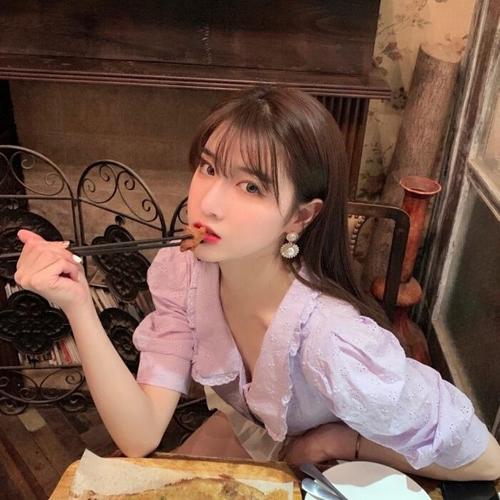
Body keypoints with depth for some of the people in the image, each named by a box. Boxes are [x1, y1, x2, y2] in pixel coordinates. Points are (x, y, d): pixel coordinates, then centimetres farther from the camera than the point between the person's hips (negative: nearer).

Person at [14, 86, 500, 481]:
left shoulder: (331, 341, -39)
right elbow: (140, 436, -28)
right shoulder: (182, 273, -24)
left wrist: (342, 441, -19)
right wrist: (77, 304, -38)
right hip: (244, 436, 3)